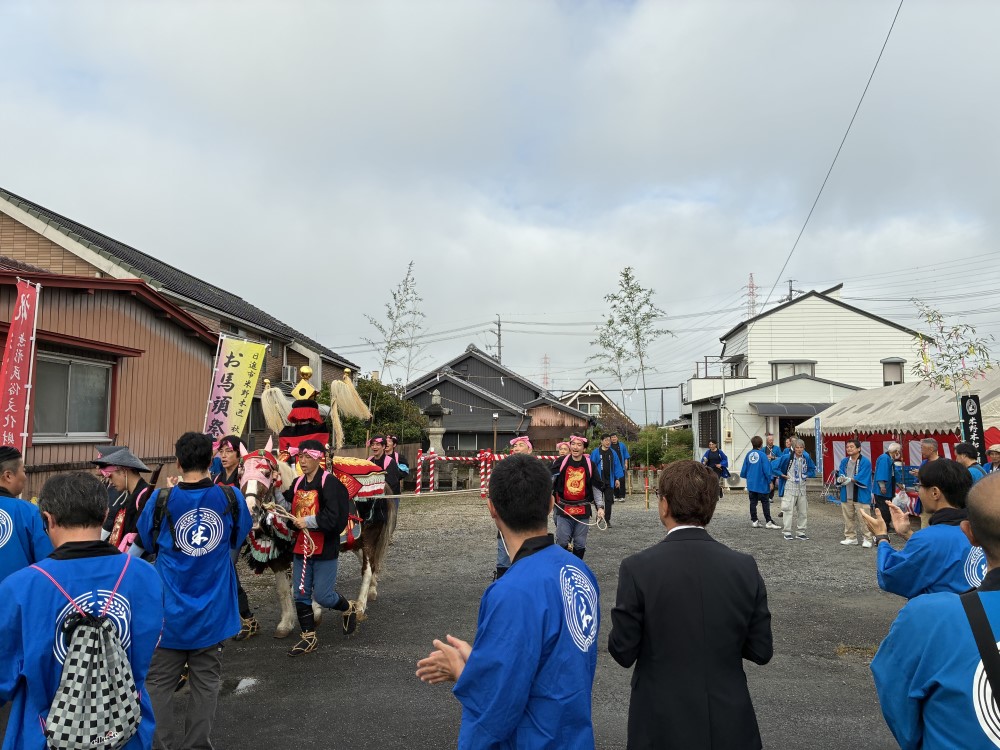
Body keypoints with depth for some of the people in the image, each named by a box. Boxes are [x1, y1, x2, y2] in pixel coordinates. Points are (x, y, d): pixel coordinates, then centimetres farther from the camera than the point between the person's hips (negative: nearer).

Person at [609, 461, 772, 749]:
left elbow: (623, 653, -12)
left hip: (663, 726, -2)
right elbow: (761, 651, -2)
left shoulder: (638, 568, -20)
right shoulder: (745, 567, -10)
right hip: (730, 725, 3)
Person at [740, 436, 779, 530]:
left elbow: (744, 469, 7)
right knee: (765, 502, 3)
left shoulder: (749, 454, 1)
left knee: (753, 502, 10)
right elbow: (767, 469, -13)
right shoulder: (762, 455, -13)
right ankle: (768, 522, 3)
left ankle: (754, 521, 13)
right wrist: (770, 481, -6)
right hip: (761, 483, -4)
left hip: (751, 484, 5)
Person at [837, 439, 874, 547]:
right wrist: (840, 478, -21)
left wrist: (850, 479, -28)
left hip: (860, 495, -5)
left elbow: (862, 478, -17)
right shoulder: (844, 461, 9)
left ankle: (867, 539, 6)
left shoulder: (865, 462, -8)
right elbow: (840, 473, 1)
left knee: (863, 518, -4)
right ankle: (851, 537, 24)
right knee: (848, 517, 12)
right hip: (846, 495, 6)